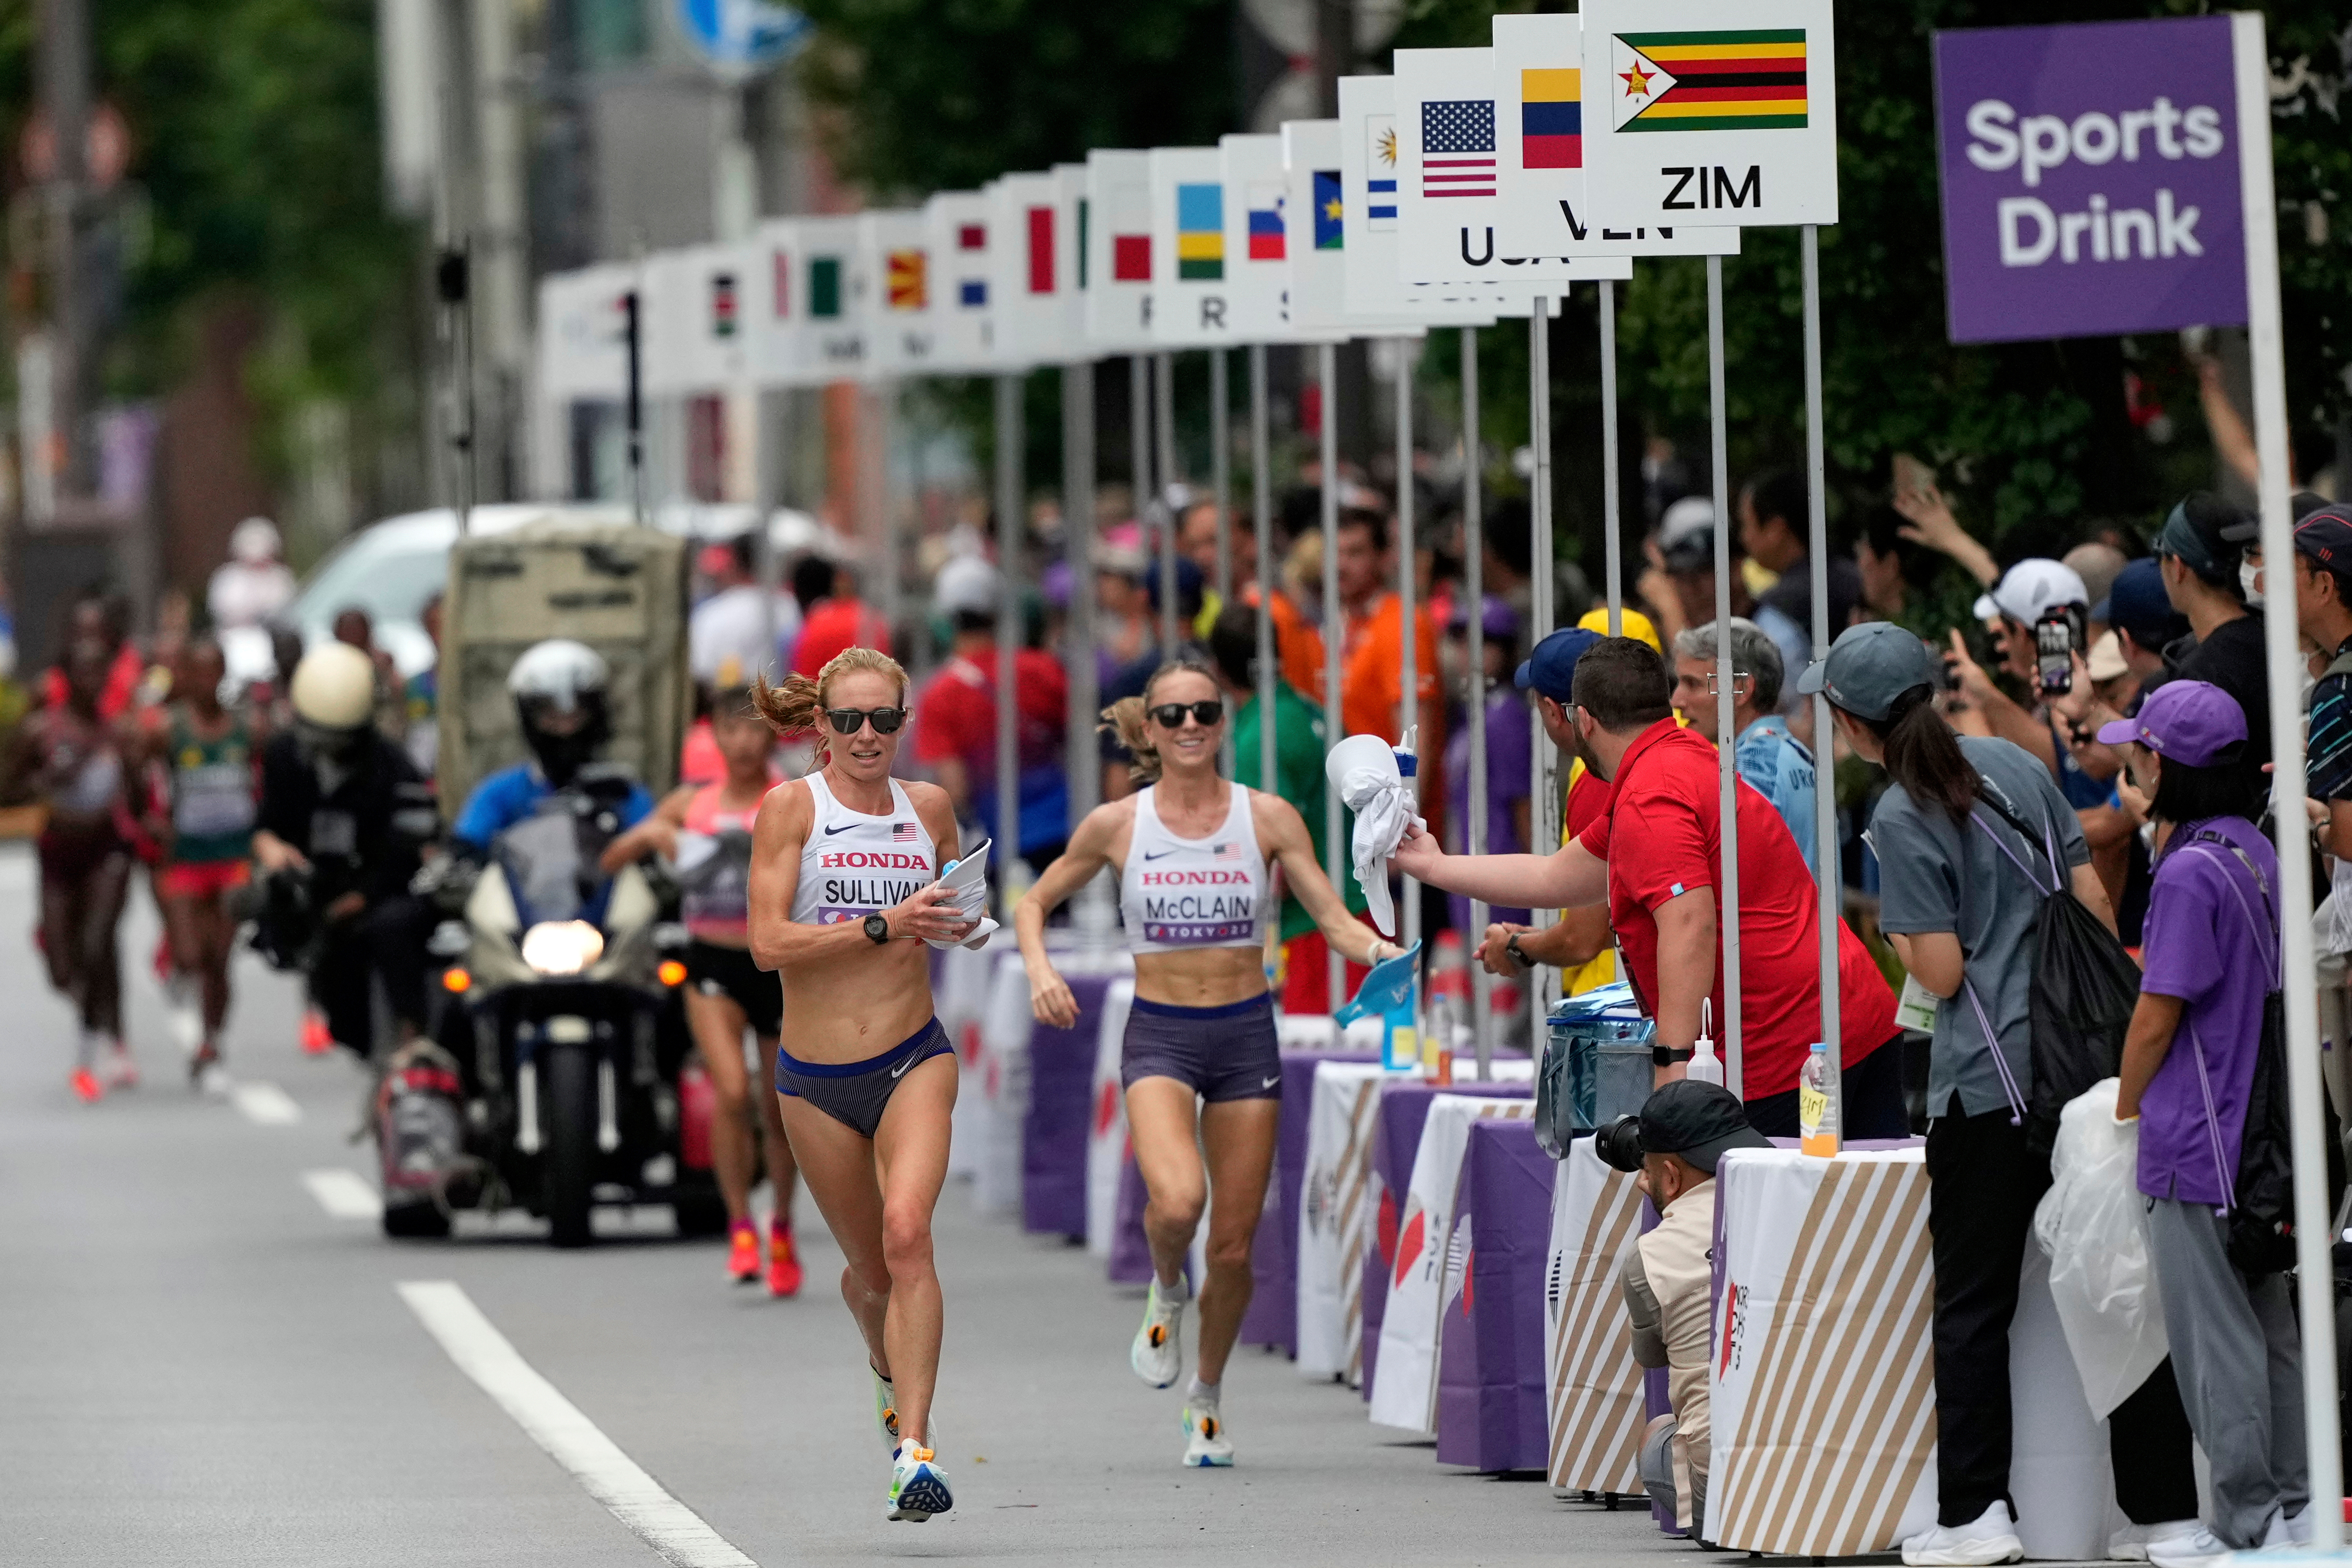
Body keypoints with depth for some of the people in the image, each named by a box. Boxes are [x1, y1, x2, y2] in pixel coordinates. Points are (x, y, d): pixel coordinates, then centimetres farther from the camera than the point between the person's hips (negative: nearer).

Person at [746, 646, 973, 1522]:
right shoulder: (792, 807, -5)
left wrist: (960, 925, 1)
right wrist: (883, 925, -21)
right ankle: (891, 1370, 49)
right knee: (870, 1268, 12)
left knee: (907, 1232, -23)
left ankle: (914, 1451, -27)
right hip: (817, 1079, 0)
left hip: (914, 1061, 0)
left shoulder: (929, 808, 6)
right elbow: (768, 943, -14)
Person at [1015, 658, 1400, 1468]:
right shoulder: (1116, 825, -1)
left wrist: (1378, 951, -24)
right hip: (1159, 1036, -1)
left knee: (1233, 1246, 3)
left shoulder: (1269, 818, -1)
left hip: (1246, 1036, 1)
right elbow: (1036, 902, 12)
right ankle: (1165, 1291, 8)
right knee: (1177, 1200, -28)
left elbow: (1337, 921, -3)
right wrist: (1039, 968, -8)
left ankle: (1209, 1395, 30)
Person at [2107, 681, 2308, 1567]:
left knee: (2214, 1335, -2)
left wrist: (2126, 1105, -1)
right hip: (2262, 1128, 9)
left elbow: (2158, 1015, -14)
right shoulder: (2258, 854, 8)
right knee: (2270, 1325, 14)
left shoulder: (2190, 872, -18)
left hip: (2196, 1143, -9)